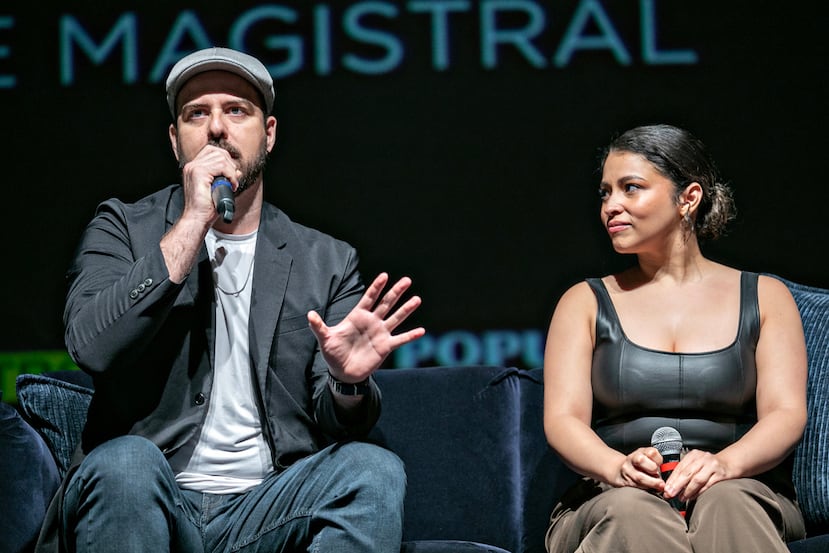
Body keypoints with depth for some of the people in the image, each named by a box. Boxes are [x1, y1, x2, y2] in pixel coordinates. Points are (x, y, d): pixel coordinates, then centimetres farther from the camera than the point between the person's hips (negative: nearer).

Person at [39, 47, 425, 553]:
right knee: (125, 461, -35)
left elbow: (333, 419, 4)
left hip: (265, 511, 1)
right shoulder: (122, 228, 8)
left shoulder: (328, 261, 12)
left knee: (375, 469, -27)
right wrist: (193, 222, -12)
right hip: (150, 500, -1)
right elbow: (92, 347, -12)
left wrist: (348, 384, -22)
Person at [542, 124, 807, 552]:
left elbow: (786, 414, 1)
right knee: (632, 509, -36)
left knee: (726, 502, -36)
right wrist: (619, 468, -21)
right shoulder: (585, 303, 15)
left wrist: (724, 464, -22)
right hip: (609, 501, 0)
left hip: (742, 492, 0)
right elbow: (562, 420, 2)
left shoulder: (765, 297, 14)